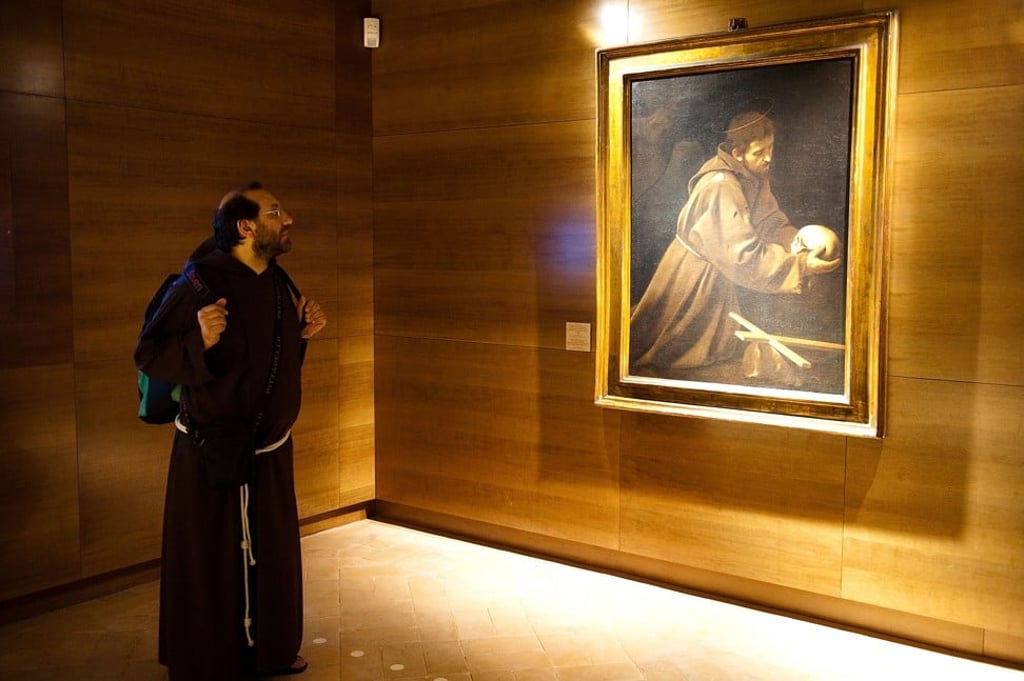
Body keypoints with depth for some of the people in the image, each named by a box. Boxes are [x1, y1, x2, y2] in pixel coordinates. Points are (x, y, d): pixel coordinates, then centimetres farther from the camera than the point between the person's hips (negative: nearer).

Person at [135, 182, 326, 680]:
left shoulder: (276, 281, 4)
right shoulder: (201, 282, -19)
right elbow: (147, 355, -18)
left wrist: (301, 333, 1)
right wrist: (199, 340, -34)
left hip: (270, 449, 8)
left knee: (272, 555, 18)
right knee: (211, 565, 4)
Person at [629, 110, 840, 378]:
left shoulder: (754, 175, -6)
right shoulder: (720, 188, -34)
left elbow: (770, 221, -2)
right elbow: (745, 256, -37)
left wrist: (797, 242, -22)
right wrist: (801, 266, -40)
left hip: (717, 274, 9)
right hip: (693, 274, -9)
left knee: (722, 347, 27)